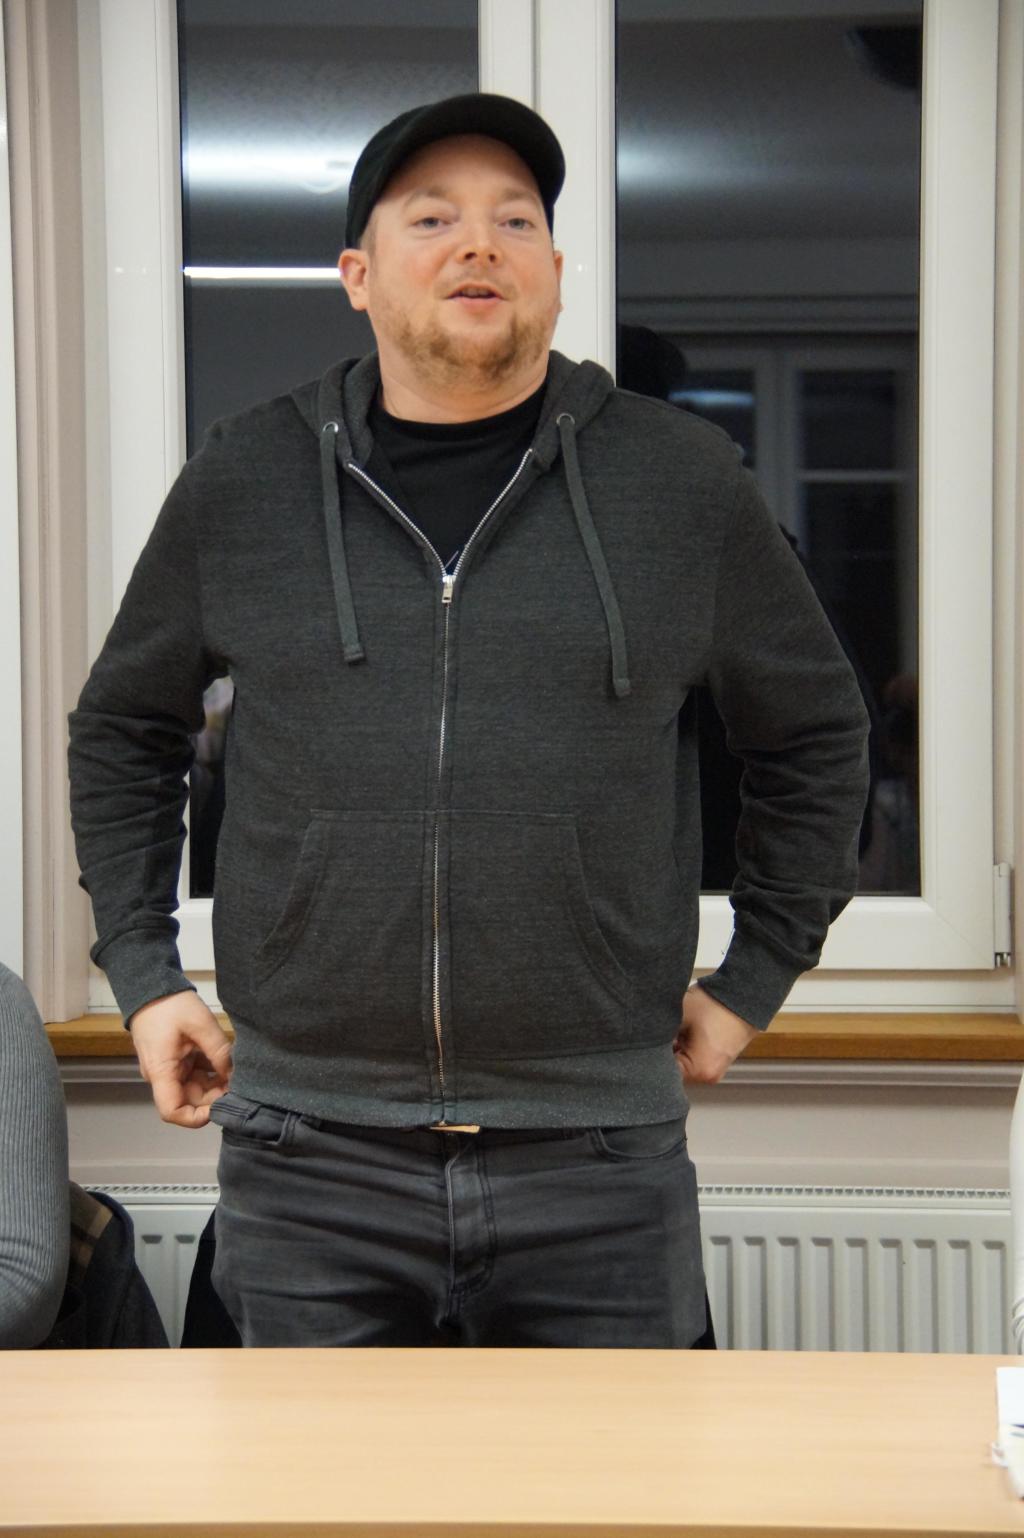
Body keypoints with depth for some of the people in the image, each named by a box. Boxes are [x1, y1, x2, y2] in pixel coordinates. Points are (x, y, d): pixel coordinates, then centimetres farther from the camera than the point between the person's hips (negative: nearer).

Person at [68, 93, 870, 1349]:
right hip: (311, 1159, 1)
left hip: (597, 1159, 0)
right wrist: (142, 975, 11)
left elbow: (814, 734, 15)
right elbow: (121, 733, 18)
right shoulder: (240, 483, 5)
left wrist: (752, 982, 12)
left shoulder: (682, 482, 3)